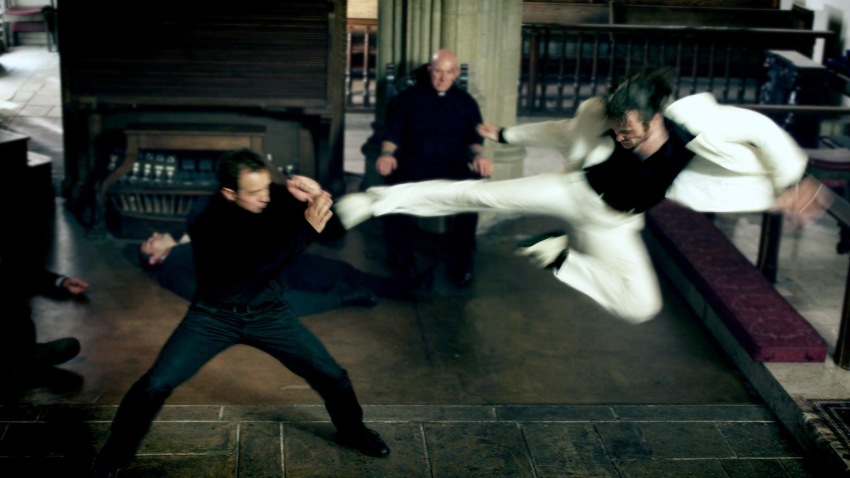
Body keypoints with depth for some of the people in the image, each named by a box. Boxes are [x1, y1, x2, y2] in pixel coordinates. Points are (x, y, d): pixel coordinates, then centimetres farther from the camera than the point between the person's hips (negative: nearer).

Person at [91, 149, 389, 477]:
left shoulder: (274, 199, -14)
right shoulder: (210, 223, -25)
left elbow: (330, 221, -8)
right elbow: (253, 263, -39)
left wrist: (309, 196, -31)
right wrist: (306, 229, -47)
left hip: (267, 312, 3)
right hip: (215, 315, -3)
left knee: (331, 375, 1)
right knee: (156, 383, -13)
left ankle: (352, 431, 30)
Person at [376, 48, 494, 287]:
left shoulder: (466, 102, 16)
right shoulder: (410, 97, 13)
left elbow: (474, 138, 12)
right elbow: (393, 133, 9)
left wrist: (478, 156, -12)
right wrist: (387, 153, -13)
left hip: (453, 167, 1)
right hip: (414, 164, 0)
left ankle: (460, 263, -18)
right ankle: (403, 261, -17)